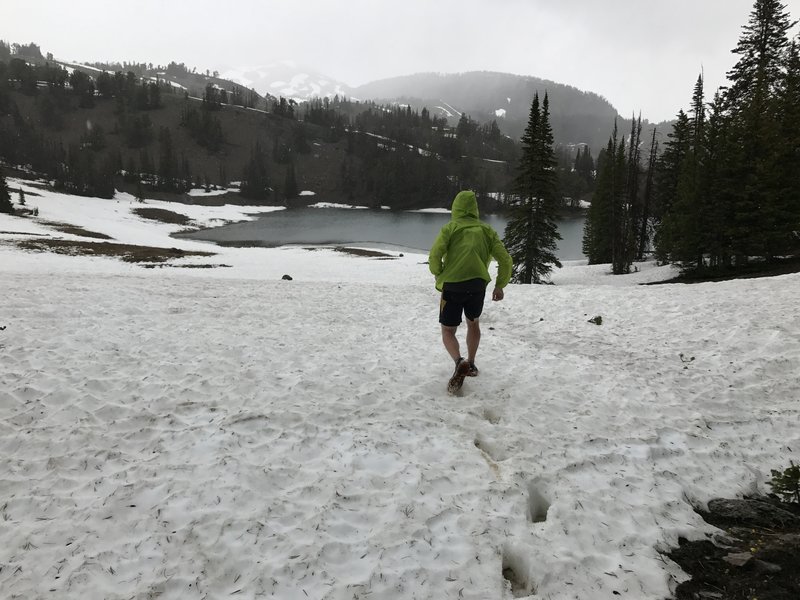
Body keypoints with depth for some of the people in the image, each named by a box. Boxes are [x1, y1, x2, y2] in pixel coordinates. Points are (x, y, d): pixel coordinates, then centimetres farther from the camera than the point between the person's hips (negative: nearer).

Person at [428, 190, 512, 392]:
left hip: (452, 286, -3)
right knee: (473, 323, 28)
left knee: (448, 331, 8)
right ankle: (471, 364, 31)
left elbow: (434, 255, -10)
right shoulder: (486, 230, 13)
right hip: (478, 285, 3)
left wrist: (439, 276, 7)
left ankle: (460, 362, -19)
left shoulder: (450, 228, 5)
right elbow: (505, 259, 8)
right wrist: (500, 285, 17)